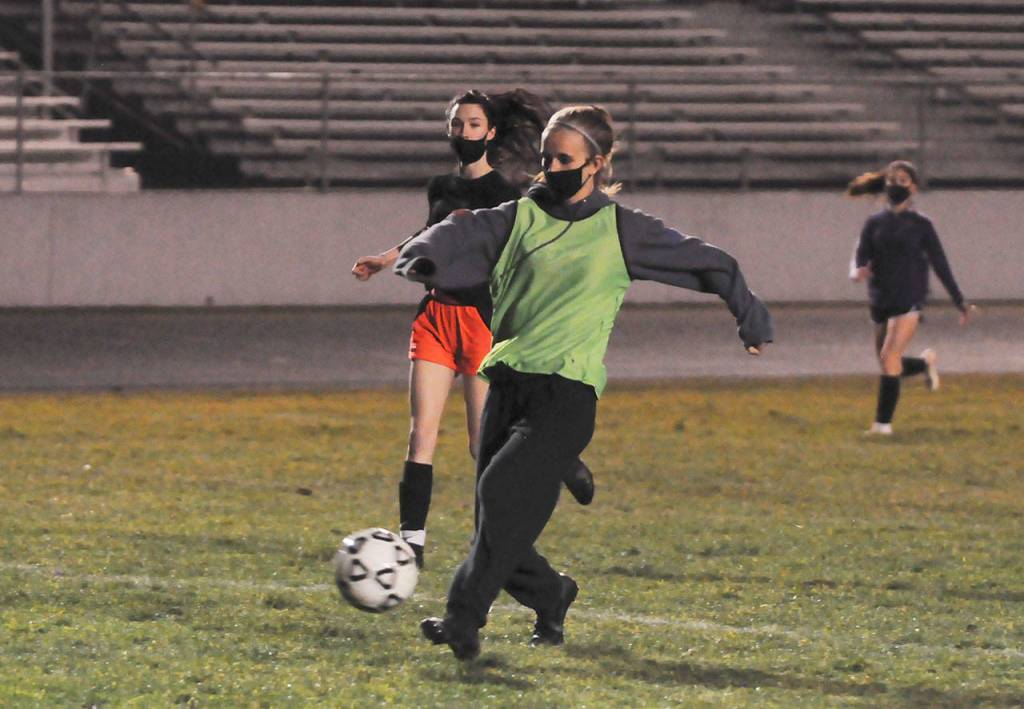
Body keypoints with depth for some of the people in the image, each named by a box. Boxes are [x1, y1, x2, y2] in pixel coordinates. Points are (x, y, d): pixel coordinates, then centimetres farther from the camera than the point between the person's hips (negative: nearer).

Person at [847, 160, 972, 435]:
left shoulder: (920, 224, 2)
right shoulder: (874, 223, 8)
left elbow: (940, 263, 6)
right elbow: (860, 257, -1)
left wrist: (960, 302, 9)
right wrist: (857, 271, -27)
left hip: (909, 299, -4)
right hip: (880, 299, 4)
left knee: (889, 358, -18)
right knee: (888, 363, 11)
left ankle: (883, 422, -14)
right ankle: (926, 362, 43)